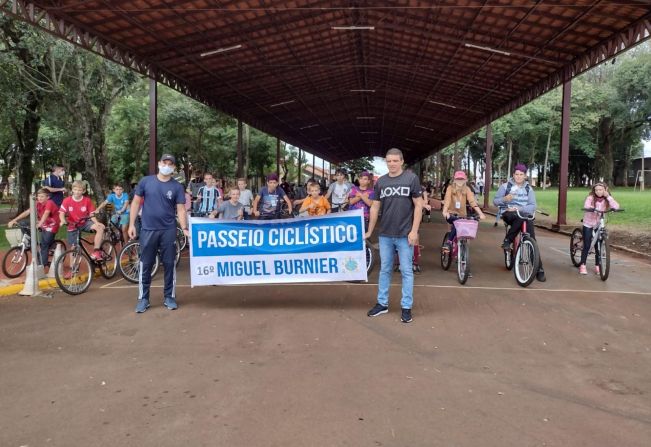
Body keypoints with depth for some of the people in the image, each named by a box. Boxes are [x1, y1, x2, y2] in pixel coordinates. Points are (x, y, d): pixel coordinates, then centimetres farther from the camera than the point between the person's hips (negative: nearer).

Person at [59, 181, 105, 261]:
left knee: (100, 228, -26)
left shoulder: (87, 200, -9)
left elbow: (91, 215, -5)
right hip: (73, 225, 0)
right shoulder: (67, 200, -12)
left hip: (85, 223, 1)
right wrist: (63, 221, -35)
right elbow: (62, 213, -14)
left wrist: (97, 222, -22)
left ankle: (96, 251, -22)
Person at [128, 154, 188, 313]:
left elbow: (181, 210, -2)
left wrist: (185, 228, -15)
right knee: (145, 265, 7)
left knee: (169, 264, 6)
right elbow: (136, 202, 5)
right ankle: (143, 298, 17)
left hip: (168, 230, 0)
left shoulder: (177, 187, 1)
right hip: (148, 230, 0)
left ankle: (169, 297, 19)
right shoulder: (145, 181, 1)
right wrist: (132, 224, 0)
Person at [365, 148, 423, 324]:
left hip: (405, 234, -3)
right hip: (385, 234, 3)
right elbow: (375, 207, 11)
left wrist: (414, 231, -10)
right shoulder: (380, 182, 6)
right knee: (385, 270, 12)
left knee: (406, 271, 4)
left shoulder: (411, 178, -4)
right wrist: (369, 231, 11)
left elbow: (418, 205, -4)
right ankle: (382, 303, 24)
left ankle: (406, 307, 14)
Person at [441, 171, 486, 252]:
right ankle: (448, 242, -21)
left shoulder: (466, 189, -1)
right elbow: (447, 200, -20)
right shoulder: (450, 188, -6)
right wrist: (445, 211, -39)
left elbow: (472, 201, -13)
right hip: (451, 214, -4)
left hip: (461, 215, 4)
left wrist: (480, 213, -26)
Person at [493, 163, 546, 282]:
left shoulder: (529, 189, 8)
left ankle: (539, 269, -11)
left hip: (525, 215, 2)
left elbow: (533, 206, -2)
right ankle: (507, 240, -21)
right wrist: (504, 199, -20)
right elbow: (495, 201, 1)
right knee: (521, 218, -37)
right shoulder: (506, 186, 3)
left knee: (532, 240, -15)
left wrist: (518, 208, -18)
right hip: (508, 214, -2)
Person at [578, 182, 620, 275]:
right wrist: (593, 209, -51)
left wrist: (608, 196, -22)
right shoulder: (590, 198, -12)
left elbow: (616, 206, -21)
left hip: (599, 225, 3)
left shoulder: (606, 200, -4)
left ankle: (597, 266, 15)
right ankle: (582, 265, 6)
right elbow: (586, 206, -31)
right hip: (588, 224, -3)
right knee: (587, 246, -3)